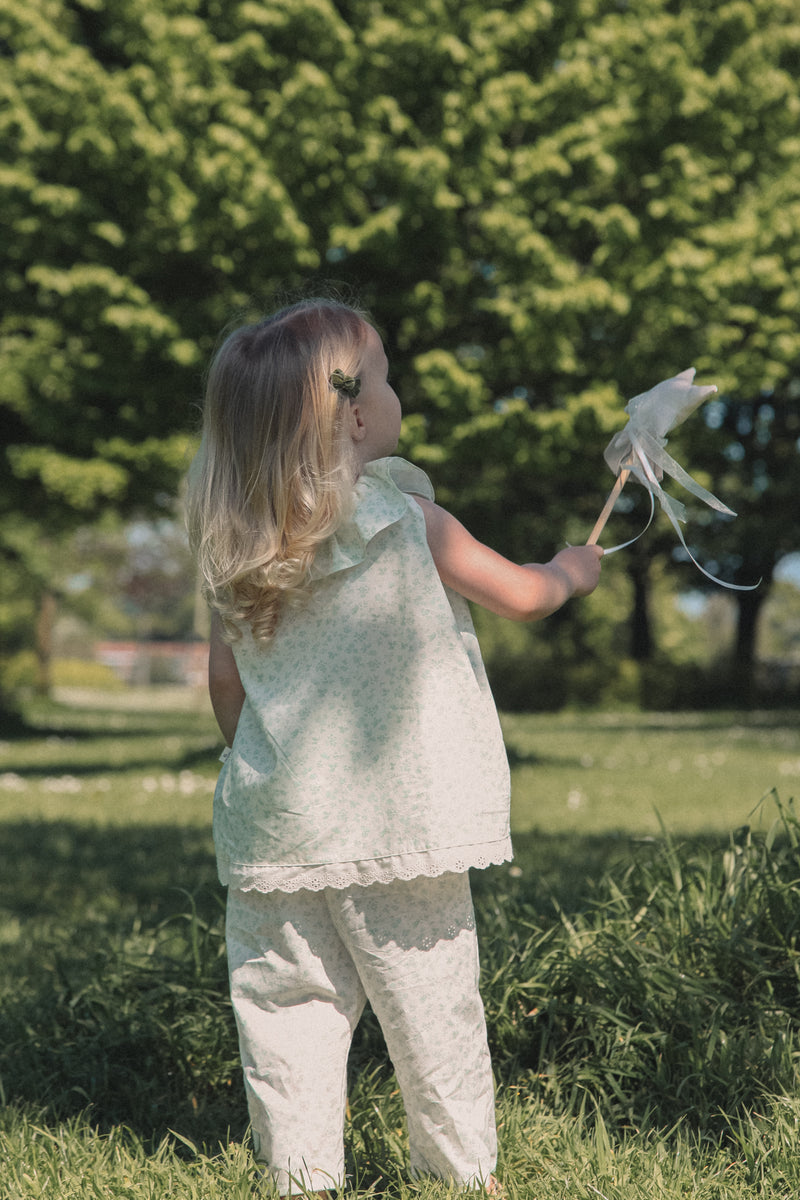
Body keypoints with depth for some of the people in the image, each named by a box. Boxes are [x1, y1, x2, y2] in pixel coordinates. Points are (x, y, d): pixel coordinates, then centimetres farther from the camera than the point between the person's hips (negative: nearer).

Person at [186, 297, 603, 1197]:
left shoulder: (233, 542, 3)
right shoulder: (403, 517, -8)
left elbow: (225, 676, 9)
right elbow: (521, 595, 2)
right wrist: (572, 570, 23)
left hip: (276, 820, 4)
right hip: (398, 815, -4)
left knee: (287, 1004, 9)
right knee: (431, 1005, 8)